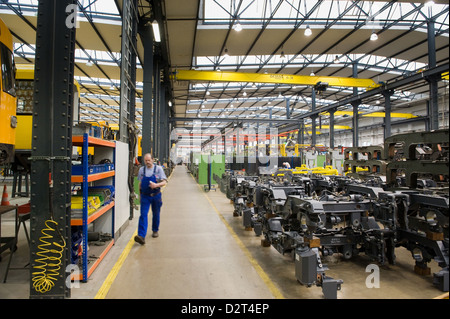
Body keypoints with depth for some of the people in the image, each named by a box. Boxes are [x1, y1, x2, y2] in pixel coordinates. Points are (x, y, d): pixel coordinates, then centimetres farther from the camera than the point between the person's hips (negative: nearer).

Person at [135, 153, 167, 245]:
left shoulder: (158, 169, -4)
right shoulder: (141, 170, 4)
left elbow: (164, 182, -7)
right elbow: (140, 183, 15)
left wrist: (156, 185, -25)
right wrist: (140, 194, 15)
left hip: (156, 196, -1)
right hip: (145, 196, 1)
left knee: (156, 214, 13)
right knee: (143, 215, -11)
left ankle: (155, 230, 35)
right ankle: (141, 236, -18)